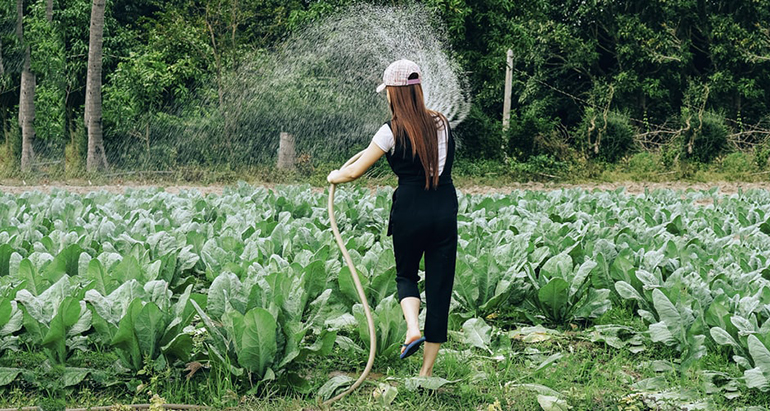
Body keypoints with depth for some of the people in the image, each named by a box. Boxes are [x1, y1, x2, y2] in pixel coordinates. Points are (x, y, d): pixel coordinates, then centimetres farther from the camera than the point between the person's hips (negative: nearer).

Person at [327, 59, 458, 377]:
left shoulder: (392, 132, -7)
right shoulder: (441, 123, 6)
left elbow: (354, 172, -1)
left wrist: (334, 177, 20)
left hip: (410, 211, -3)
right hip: (445, 211, 3)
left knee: (405, 274, 23)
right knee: (440, 284, 7)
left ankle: (413, 329, -4)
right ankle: (427, 369, 11)